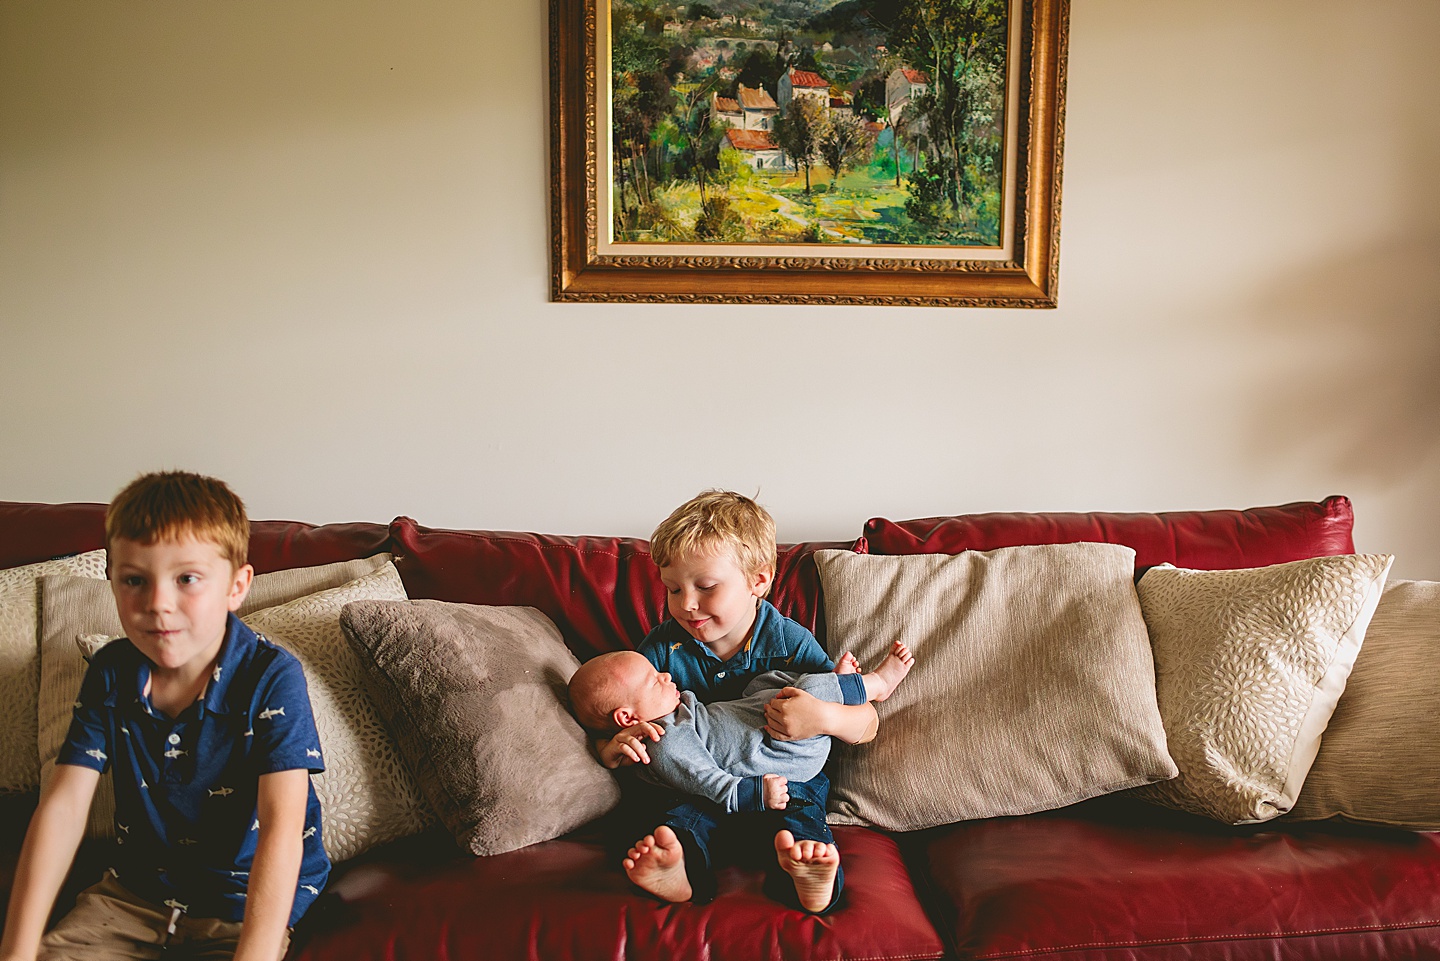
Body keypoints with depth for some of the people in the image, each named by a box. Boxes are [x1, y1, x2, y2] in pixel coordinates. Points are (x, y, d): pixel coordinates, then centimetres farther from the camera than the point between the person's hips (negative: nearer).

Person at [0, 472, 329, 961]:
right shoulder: (110, 673, -3)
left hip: (245, 901, -4)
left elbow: (281, 829, -27)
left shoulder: (272, 678, -20)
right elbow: (62, 806, -8)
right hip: (134, 892, 5)